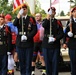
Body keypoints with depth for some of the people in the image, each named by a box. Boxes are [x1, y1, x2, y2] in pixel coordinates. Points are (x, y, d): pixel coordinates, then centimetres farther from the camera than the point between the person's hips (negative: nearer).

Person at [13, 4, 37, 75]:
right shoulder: (18, 19, 9)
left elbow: (34, 30, -4)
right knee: (21, 61, 8)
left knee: (28, 62, 1)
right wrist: (19, 16, -25)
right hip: (19, 43, 2)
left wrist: (27, 37, -15)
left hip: (29, 43, -2)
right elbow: (14, 24, -14)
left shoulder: (31, 19, 3)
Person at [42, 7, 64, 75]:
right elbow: (44, 26, -16)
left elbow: (61, 34, 1)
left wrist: (55, 38, -15)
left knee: (55, 62, 0)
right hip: (46, 45, 1)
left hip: (55, 45, -1)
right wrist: (48, 17, -21)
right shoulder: (46, 21, 9)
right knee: (47, 62, 6)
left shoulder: (58, 22, 7)